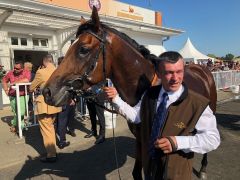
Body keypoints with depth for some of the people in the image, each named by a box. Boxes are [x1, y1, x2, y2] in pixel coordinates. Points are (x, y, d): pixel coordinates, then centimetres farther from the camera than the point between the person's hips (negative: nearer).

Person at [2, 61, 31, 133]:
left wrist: (14, 82, -27)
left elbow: (26, 80, -33)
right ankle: (20, 123, 35)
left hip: (23, 96, -4)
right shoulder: (10, 73, 0)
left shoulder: (27, 73, -11)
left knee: (21, 112, -12)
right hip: (12, 96, 4)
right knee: (15, 112, 13)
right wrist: (6, 90, 5)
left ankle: (14, 124, 14)